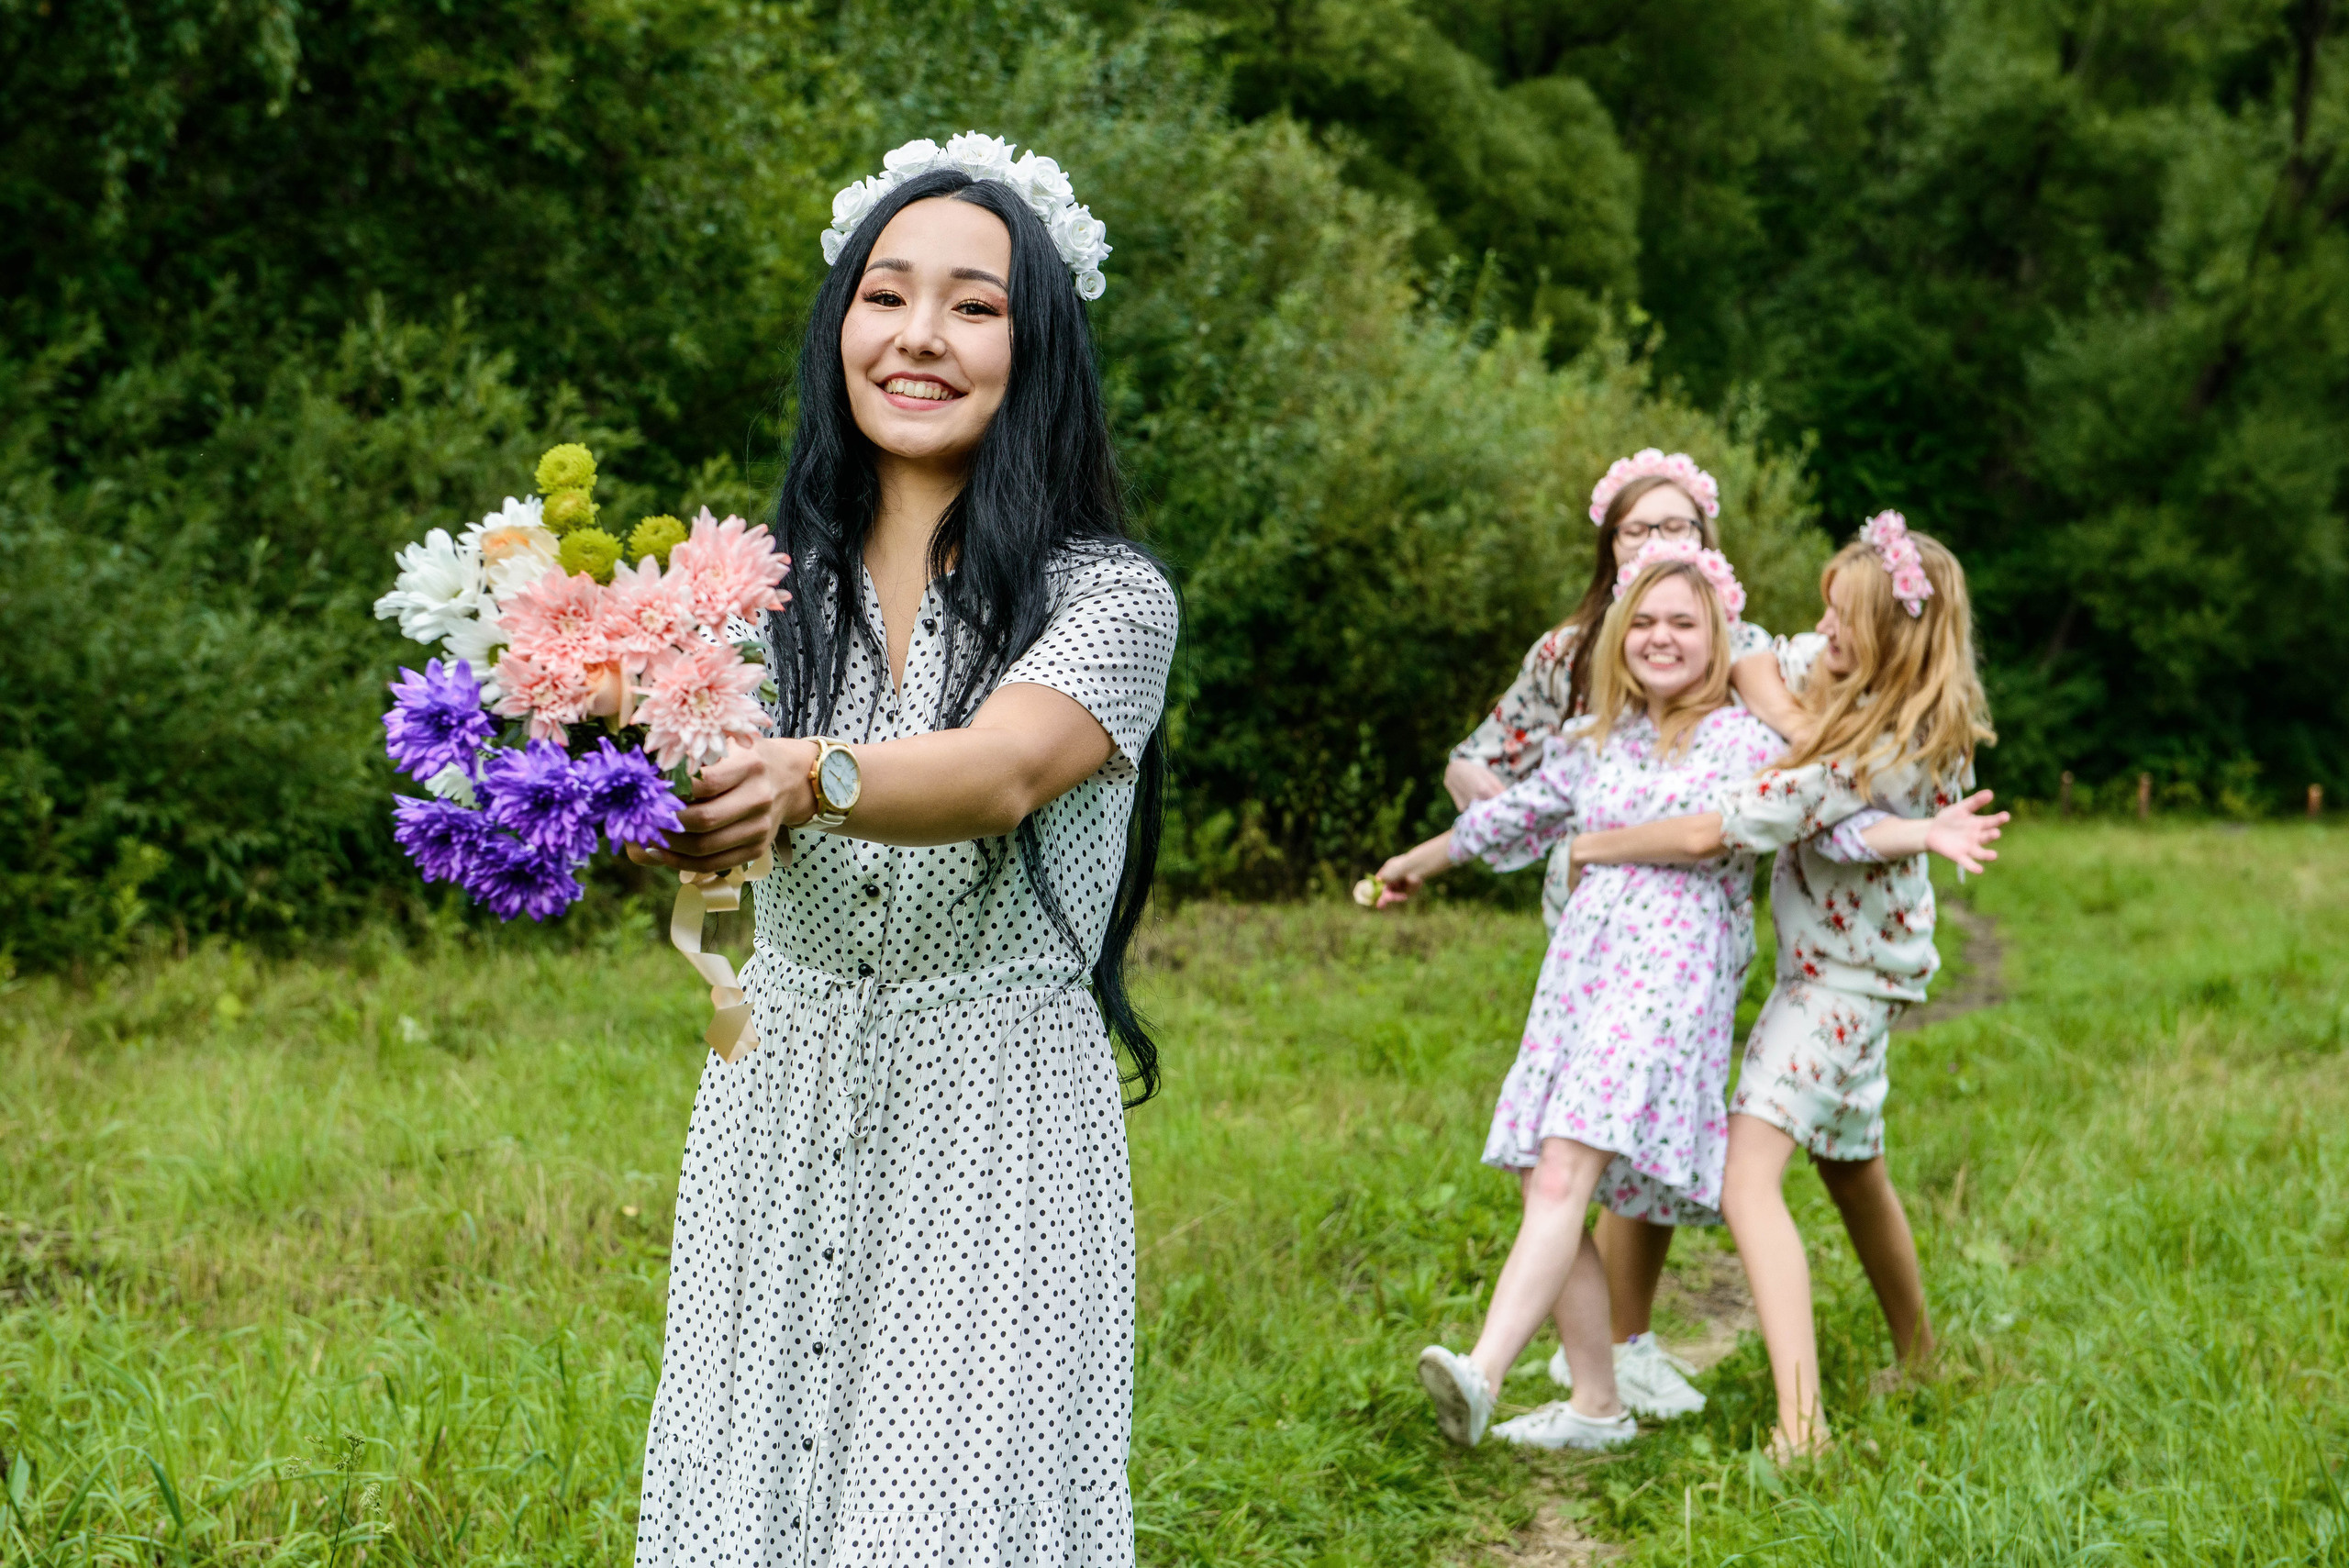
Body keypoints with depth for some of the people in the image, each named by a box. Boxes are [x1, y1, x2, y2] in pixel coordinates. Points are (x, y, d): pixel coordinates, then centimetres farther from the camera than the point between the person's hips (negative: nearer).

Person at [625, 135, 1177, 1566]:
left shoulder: (1107, 596, -3)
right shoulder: (771, 586, 8)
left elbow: (1001, 772, -23)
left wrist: (812, 782, -43)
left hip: (996, 1139, -3)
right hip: (777, 1134, 3)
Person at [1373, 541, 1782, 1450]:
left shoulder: (1743, 740, 1)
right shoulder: (1597, 743, 19)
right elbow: (1517, 814, 33)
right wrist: (1420, 860, 44)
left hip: (1670, 981, -6)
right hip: (1579, 969, 6)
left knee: (1563, 1176, -21)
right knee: (1542, 1187, -2)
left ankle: (1481, 1376, -32)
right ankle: (1597, 1407, 5)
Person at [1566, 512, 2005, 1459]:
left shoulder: (1880, 750, -29)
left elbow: (1719, 831, -26)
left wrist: (1589, 846, -16)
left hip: (1840, 976, -10)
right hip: (1850, 964, 10)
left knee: (1747, 1183, -19)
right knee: (1850, 1166, 24)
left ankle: (1800, 1426, -27)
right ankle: (1920, 1364, 41)